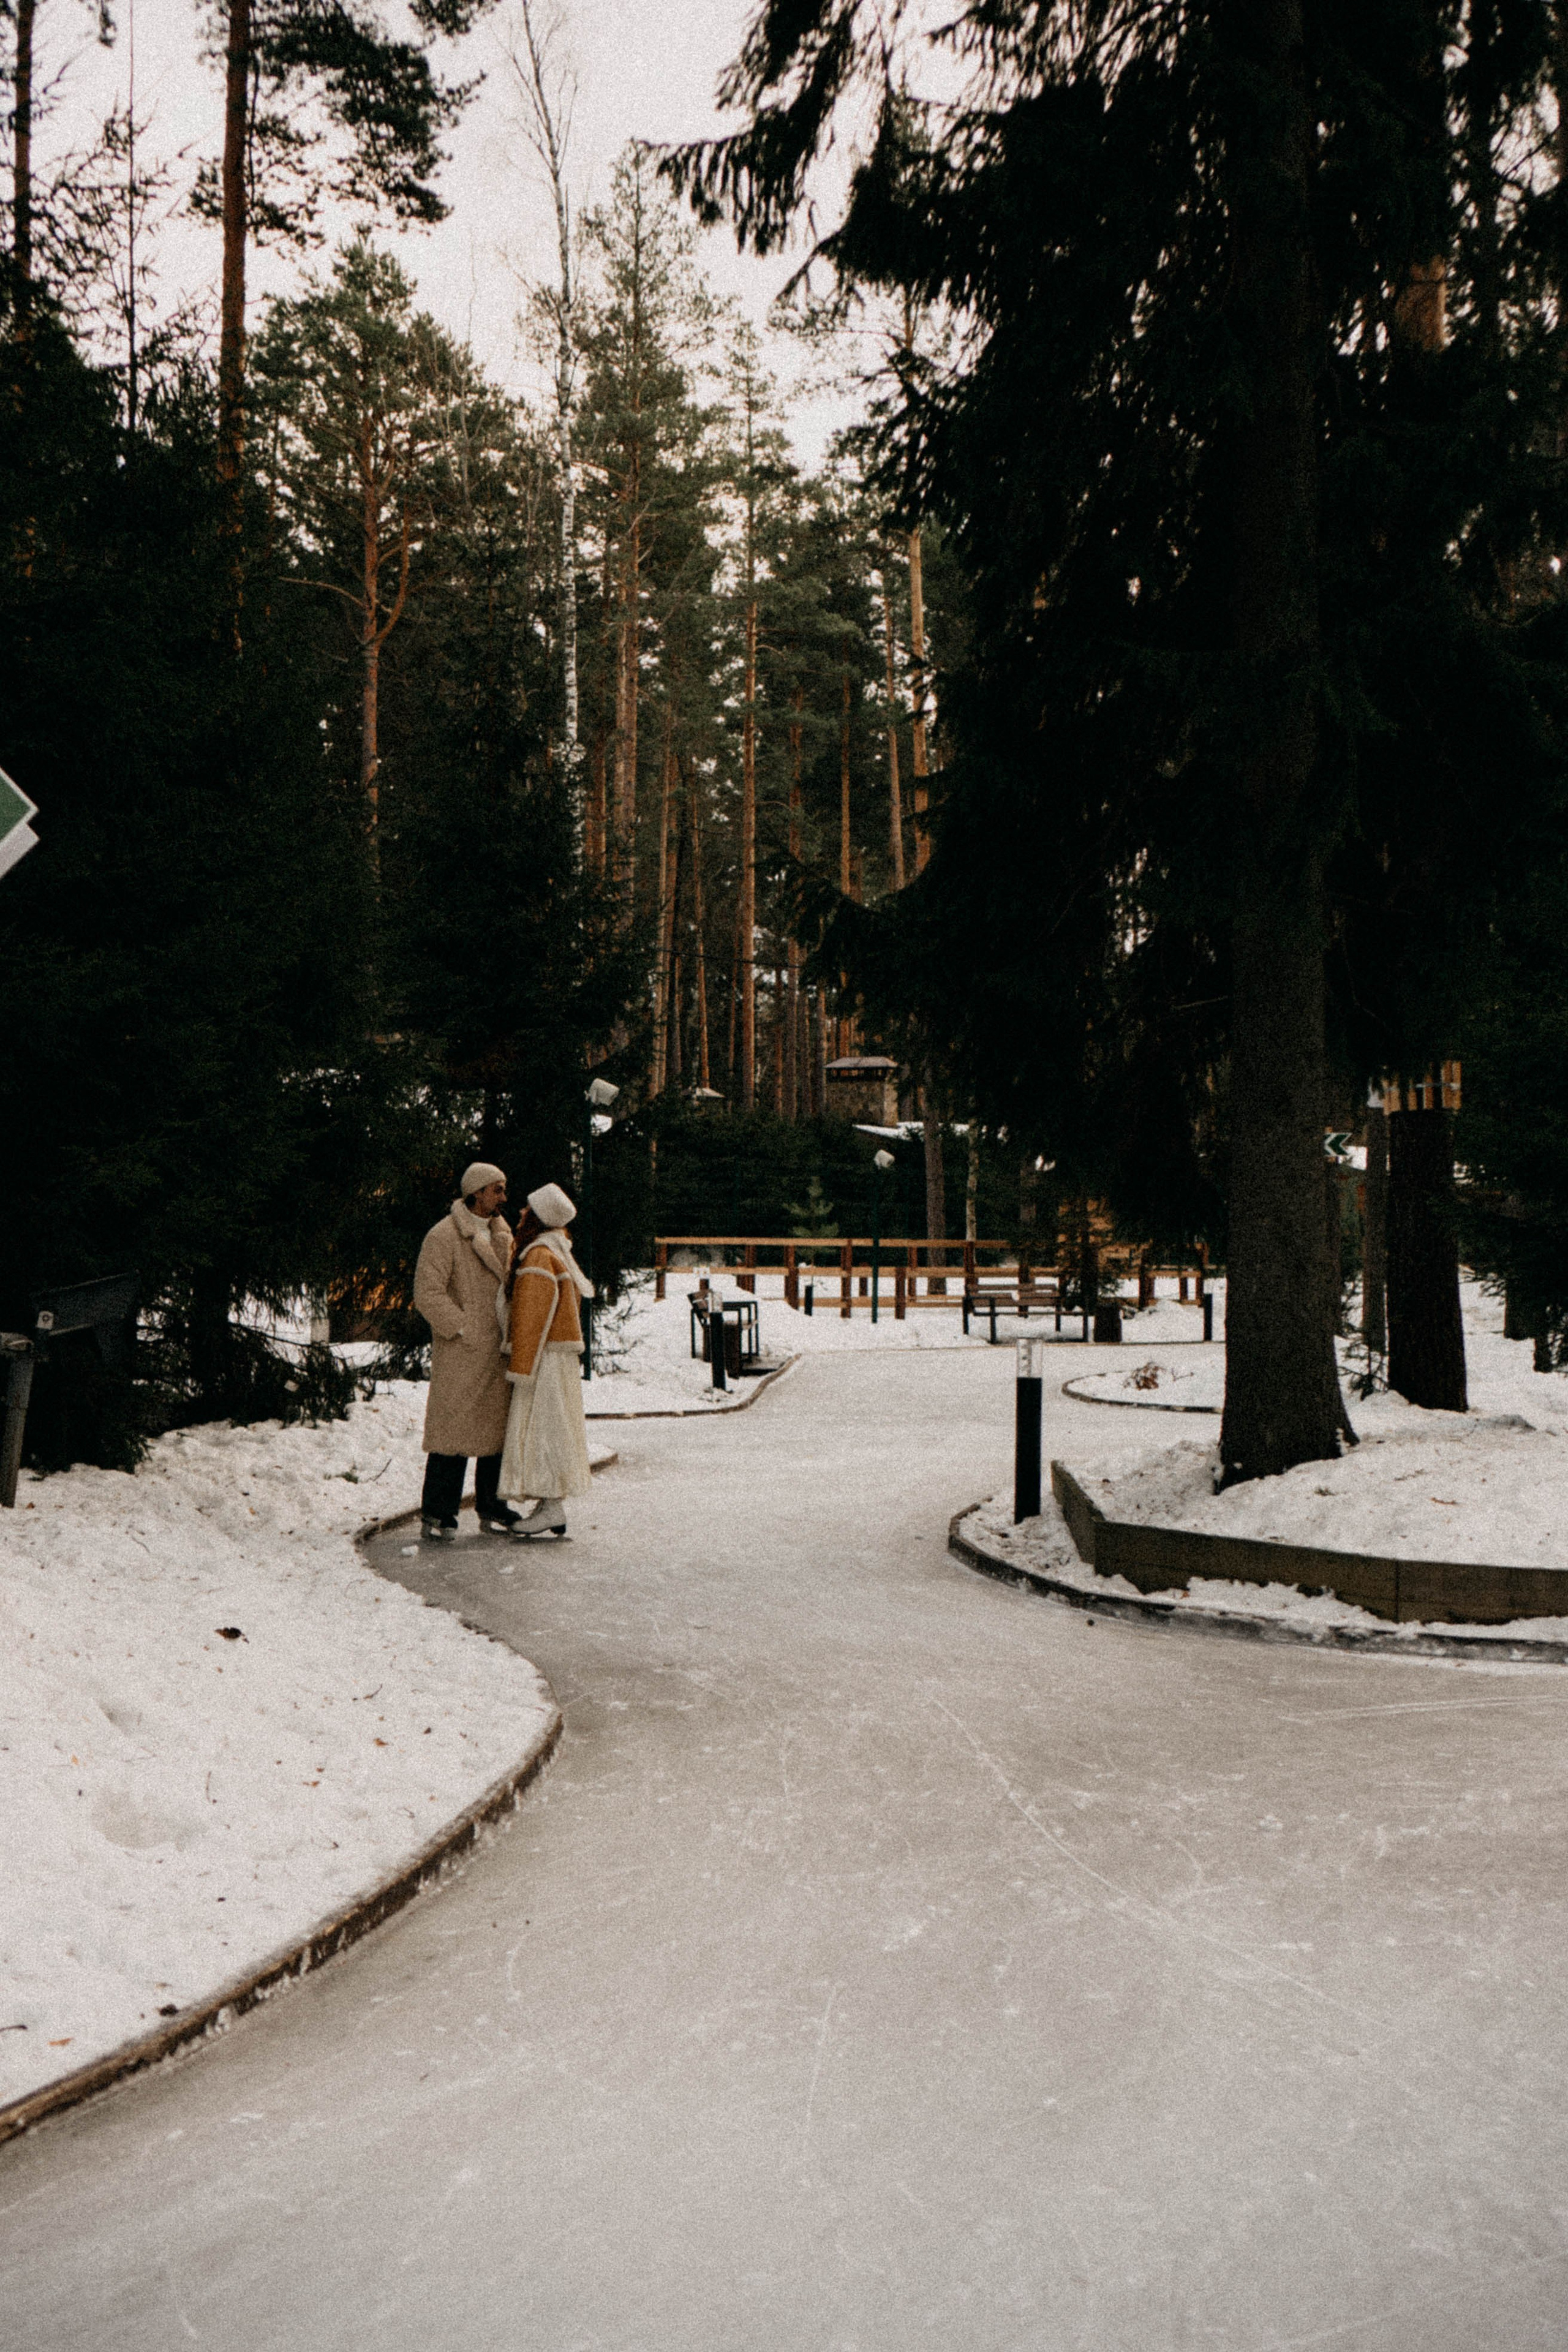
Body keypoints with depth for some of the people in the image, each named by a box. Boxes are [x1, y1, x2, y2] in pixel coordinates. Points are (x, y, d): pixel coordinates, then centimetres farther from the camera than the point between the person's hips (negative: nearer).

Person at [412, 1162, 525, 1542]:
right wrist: (465, 1329, -16)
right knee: (453, 1429, -7)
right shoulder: (443, 1236, -10)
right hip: (460, 1353, -7)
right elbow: (427, 1293, -15)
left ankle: (492, 1507, 23)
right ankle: (437, 1515, -1)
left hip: (498, 1351, 8)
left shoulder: (501, 1231, 14)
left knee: (499, 1427, 12)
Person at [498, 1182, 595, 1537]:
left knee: (540, 1428, -7)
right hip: (556, 1355, 10)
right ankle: (550, 1505, 13)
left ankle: (552, 1509, -6)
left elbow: (533, 1318, -19)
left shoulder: (539, 1258, -17)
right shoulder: (554, 1252, 13)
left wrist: (521, 1369, -18)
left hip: (545, 1358, -10)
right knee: (548, 1428, 11)